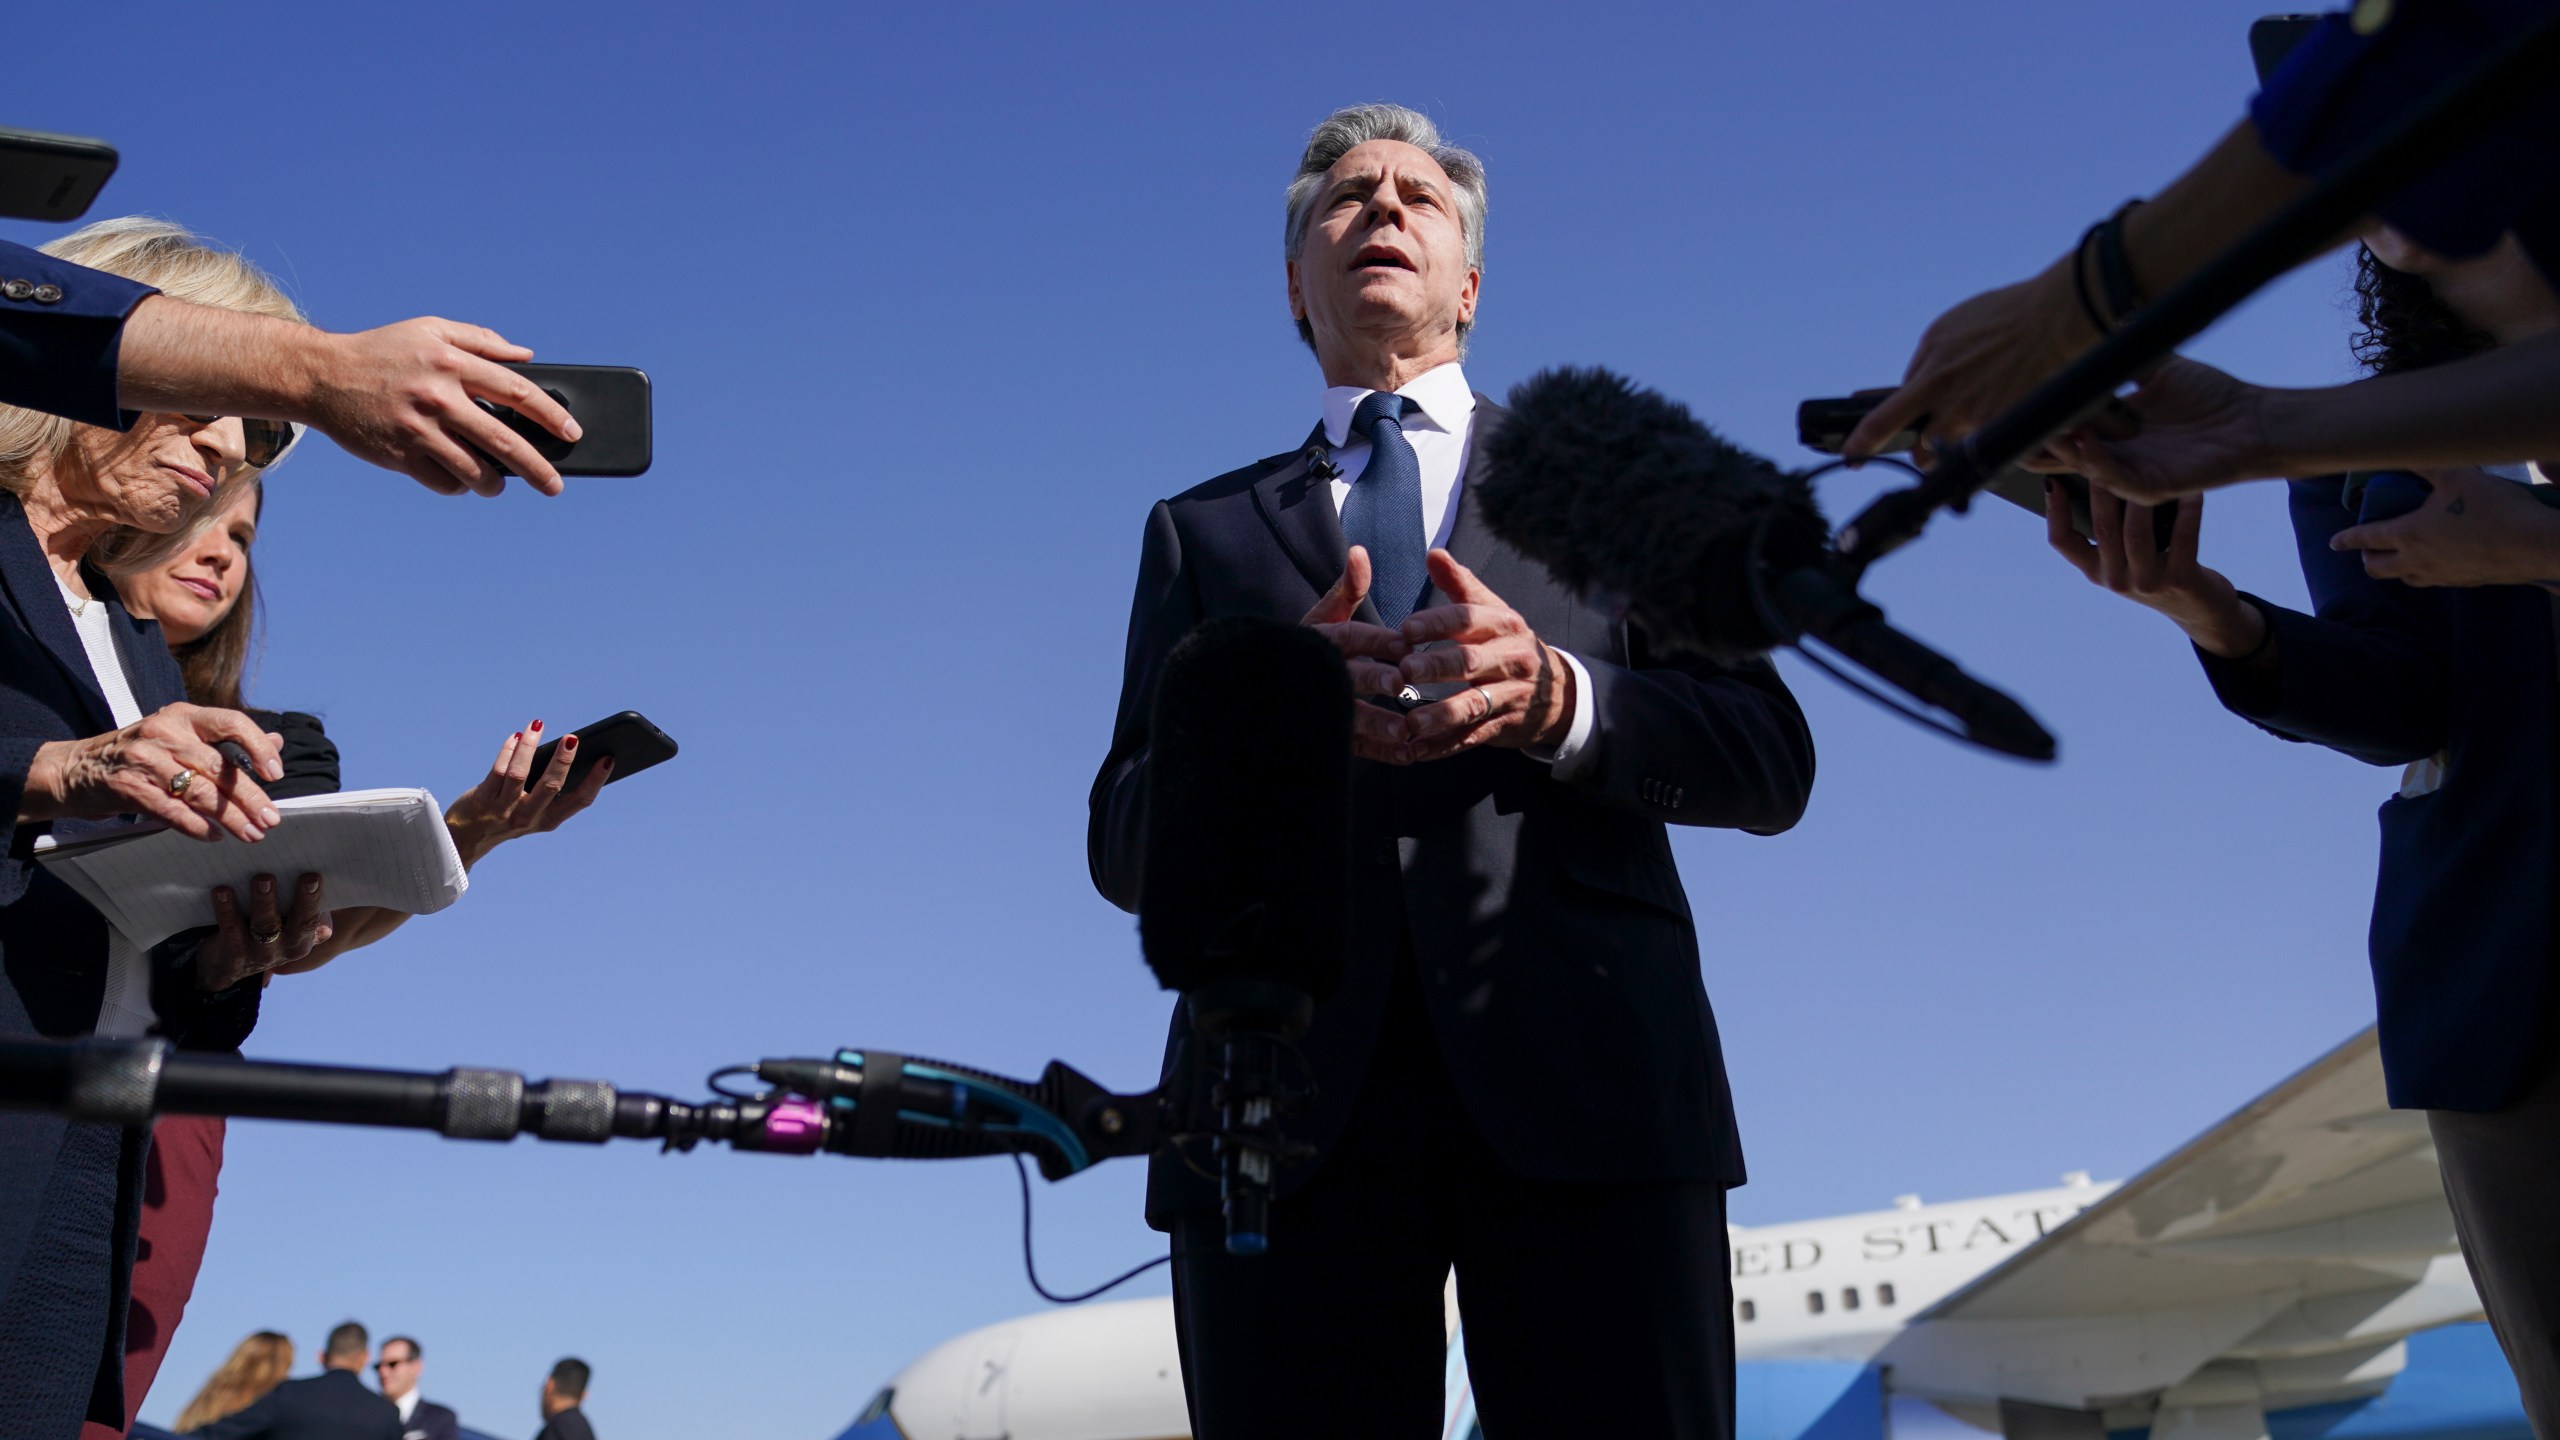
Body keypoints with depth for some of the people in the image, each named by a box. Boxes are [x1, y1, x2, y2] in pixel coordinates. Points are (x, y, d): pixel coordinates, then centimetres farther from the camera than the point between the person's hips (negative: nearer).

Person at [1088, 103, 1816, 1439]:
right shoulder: (1203, 528, 21)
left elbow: (1770, 757, 9)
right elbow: (1127, 845, 11)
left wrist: (1554, 697, -10)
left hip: (1585, 1075, 0)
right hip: (1284, 1100, 1)